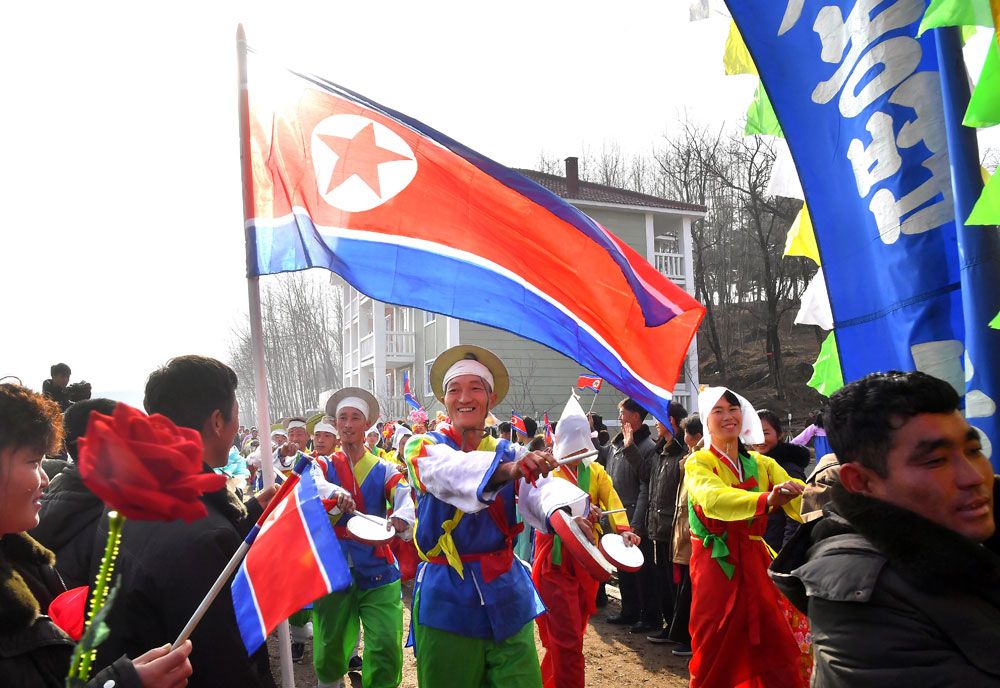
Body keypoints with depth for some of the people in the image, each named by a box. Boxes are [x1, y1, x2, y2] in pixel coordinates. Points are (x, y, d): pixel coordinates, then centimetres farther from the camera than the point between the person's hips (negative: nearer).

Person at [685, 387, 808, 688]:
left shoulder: (762, 464, 8)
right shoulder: (698, 462, -6)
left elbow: (796, 496, -9)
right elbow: (713, 499, -28)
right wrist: (766, 500, -45)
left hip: (755, 562, 4)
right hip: (715, 564, -4)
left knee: (776, 649, 4)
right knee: (716, 655, 4)